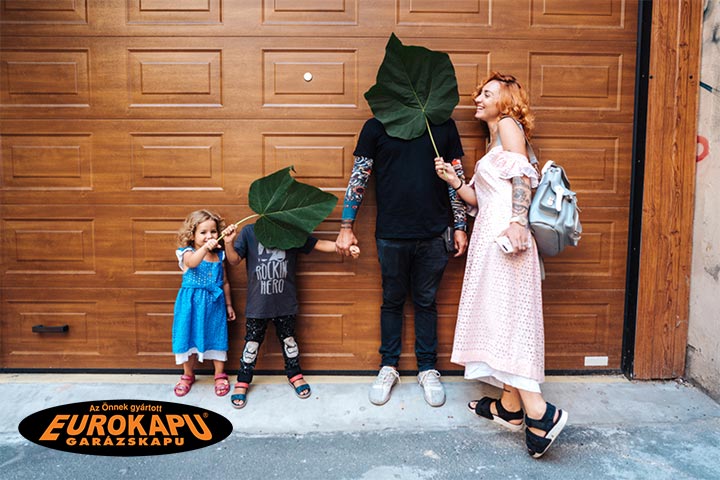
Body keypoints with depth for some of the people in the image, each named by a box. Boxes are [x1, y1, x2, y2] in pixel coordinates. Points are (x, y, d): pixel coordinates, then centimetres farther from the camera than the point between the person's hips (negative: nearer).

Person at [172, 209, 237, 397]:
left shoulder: (219, 256, 2)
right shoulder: (188, 253, -10)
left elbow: (225, 282, 11)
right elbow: (193, 262, -37)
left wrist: (228, 304, 14)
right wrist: (205, 248, -55)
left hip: (214, 303, 3)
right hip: (191, 303, -2)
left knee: (217, 337, 8)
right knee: (190, 337, 8)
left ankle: (220, 375, 25)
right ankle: (188, 375, 29)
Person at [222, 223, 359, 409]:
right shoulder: (248, 232, -6)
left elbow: (318, 244, -4)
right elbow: (234, 260, -5)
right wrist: (230, 243, -24)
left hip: (285, 302, 1)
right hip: (257, 303, -1)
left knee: (288, 339, 16)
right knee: (252, 342, 9)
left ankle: (295, 375, 36)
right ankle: (242, 382, 25)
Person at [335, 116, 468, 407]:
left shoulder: (444, 125, 6)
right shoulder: (376, 127, 1)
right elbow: (358, 178, 2)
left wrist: (460, 226, 6)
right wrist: (346, 227, 0)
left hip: (433, 233, 1)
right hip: (391, 233, -1)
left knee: (426, 301, 12)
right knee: (392, 300, 12)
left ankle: (427, 368, 25)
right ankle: (388, 367, 27)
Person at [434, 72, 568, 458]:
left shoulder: (509, 126, 1)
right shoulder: (493, 141, 26)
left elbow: (522, 175, -15)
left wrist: (518, 221, -26)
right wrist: (454, 181, 8)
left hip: (505, 232, -9)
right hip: (489, 235, 10)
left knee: (506, 315, -14)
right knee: (500, 317, 8)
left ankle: (539, 411, -14)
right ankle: (510, 405, 13)